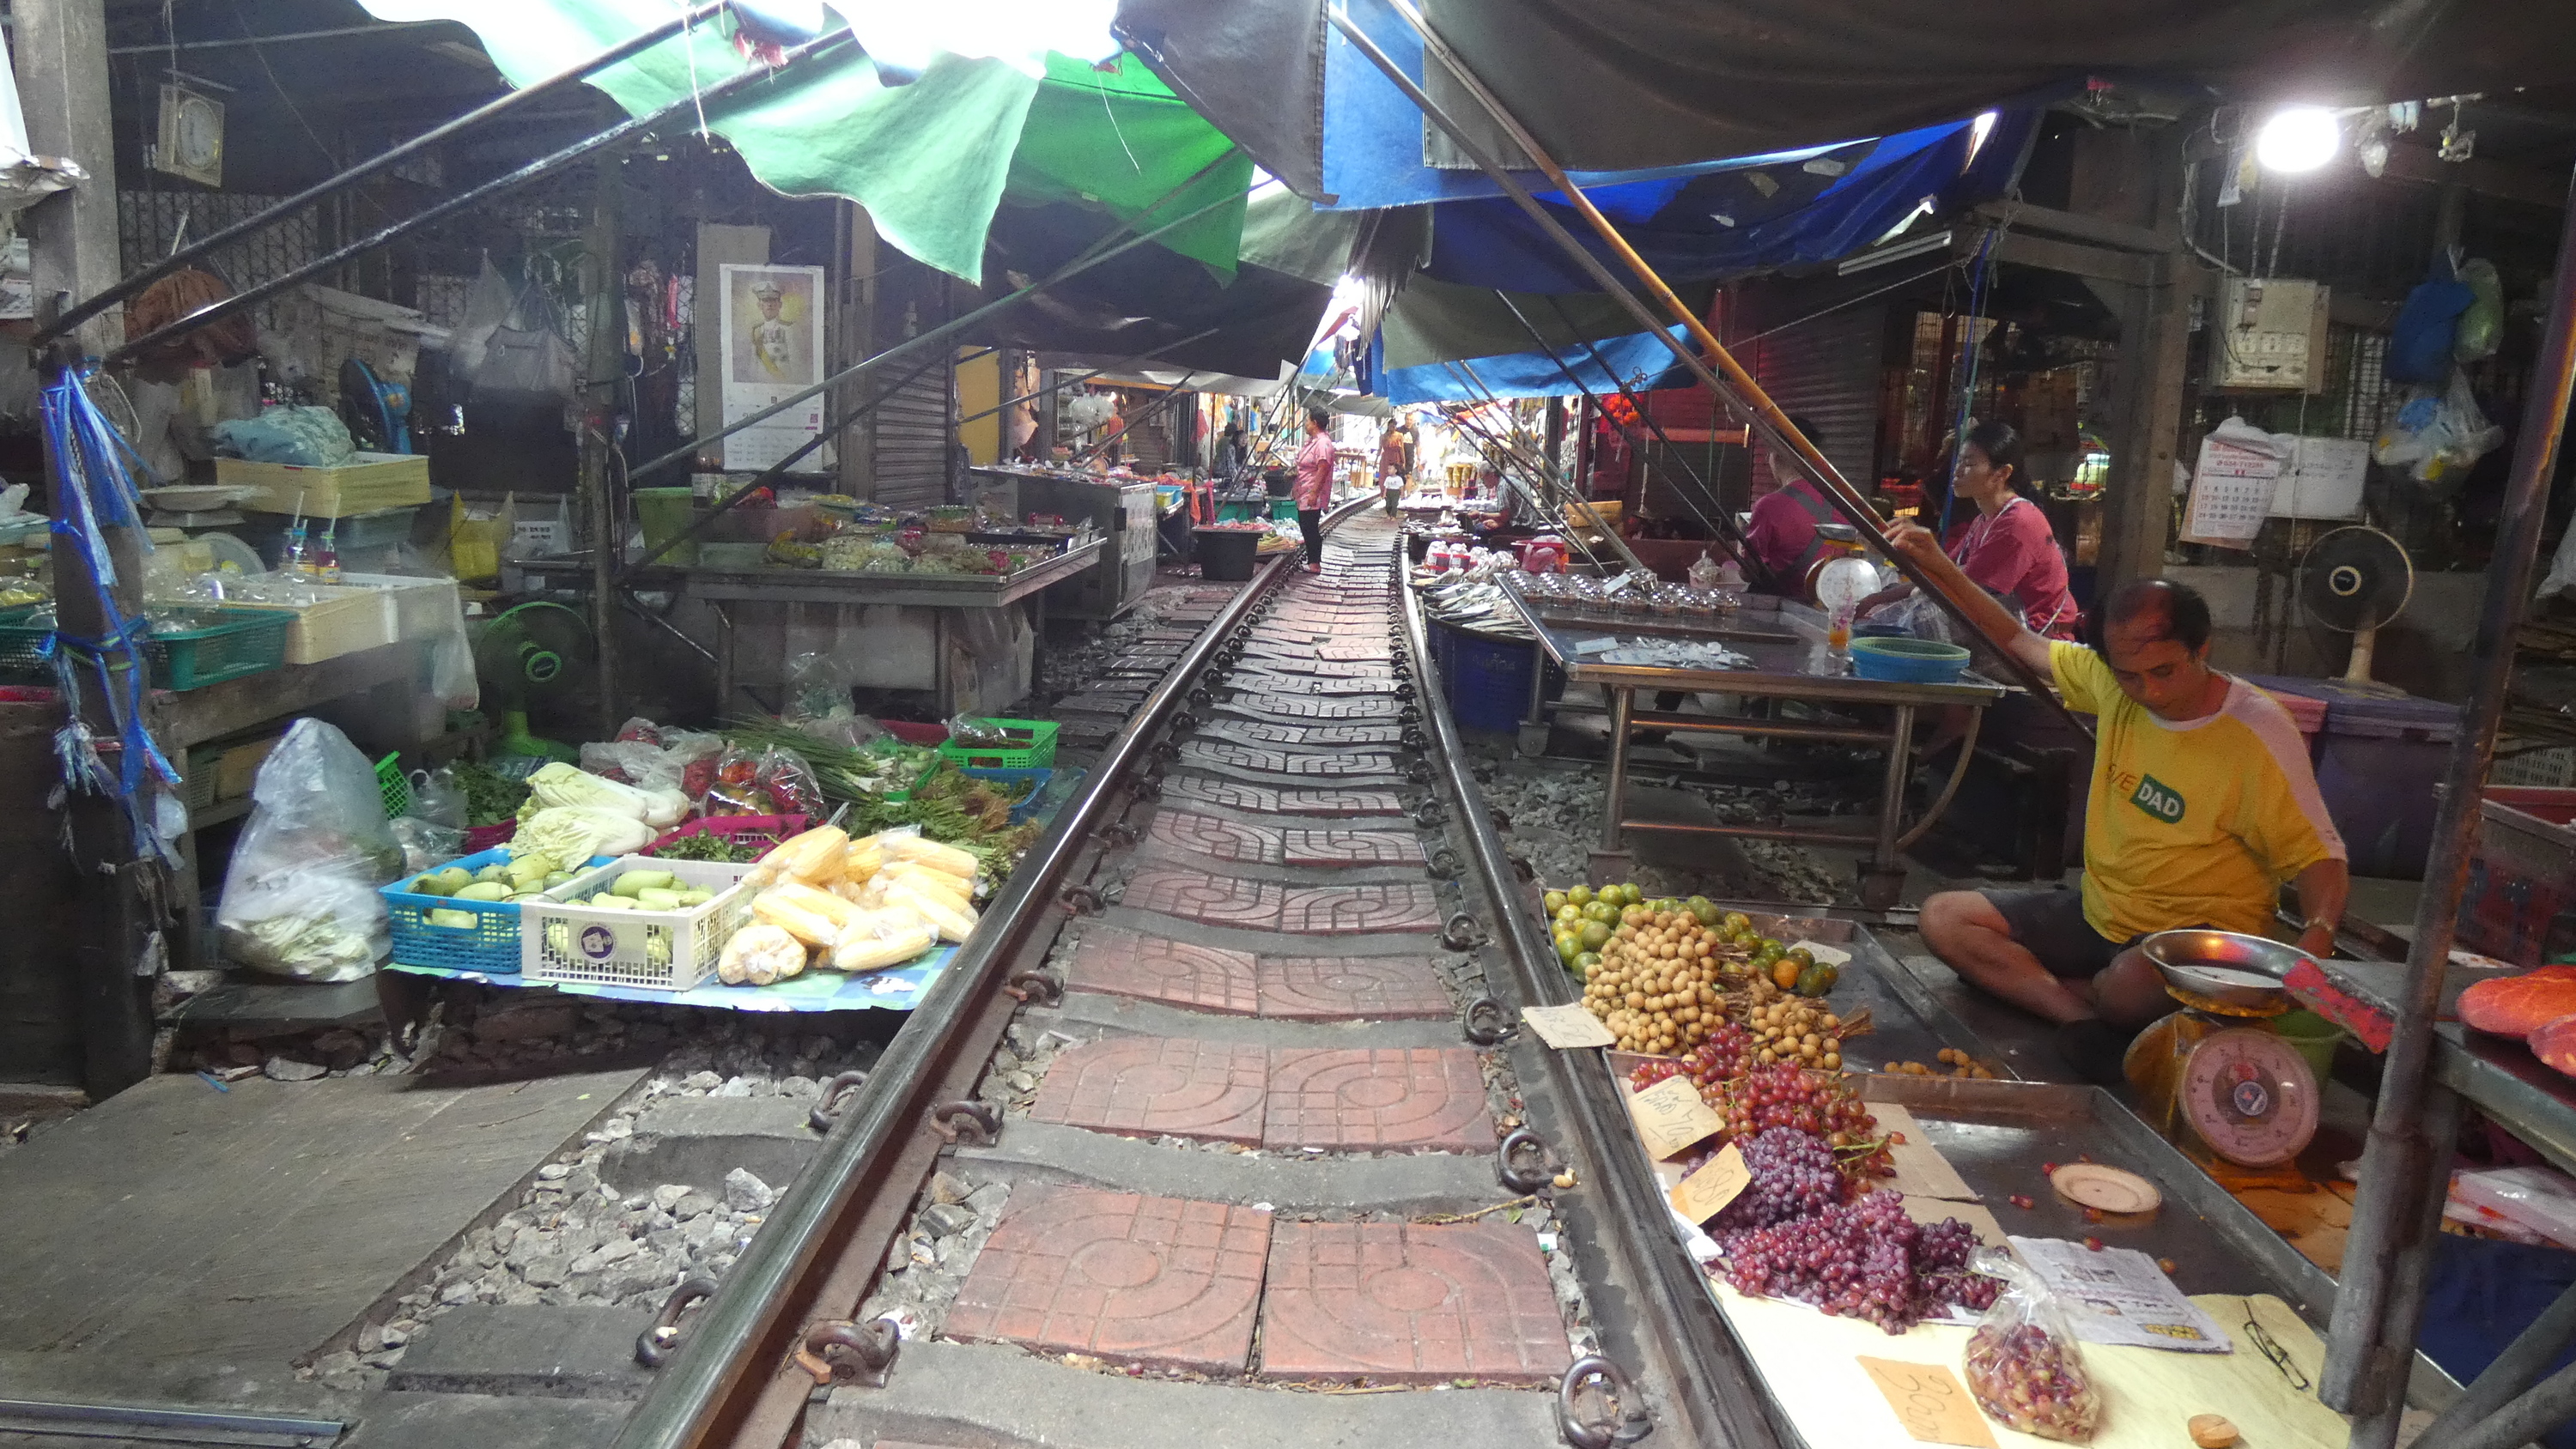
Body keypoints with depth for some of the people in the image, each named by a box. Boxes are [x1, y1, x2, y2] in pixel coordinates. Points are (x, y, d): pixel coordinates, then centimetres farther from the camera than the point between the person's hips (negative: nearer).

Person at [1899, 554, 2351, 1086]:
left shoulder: (2259, 737, -18)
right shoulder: (2112, 680, -4)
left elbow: (2321, 857, -13)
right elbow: (2021, 642, 12)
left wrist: (2316, 939, -34)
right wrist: (1939, 567, 5)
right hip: (2099, 916, 7)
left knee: (2131, 986, -41)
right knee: (1944, 918, -9)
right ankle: (2081, 1013, -21)